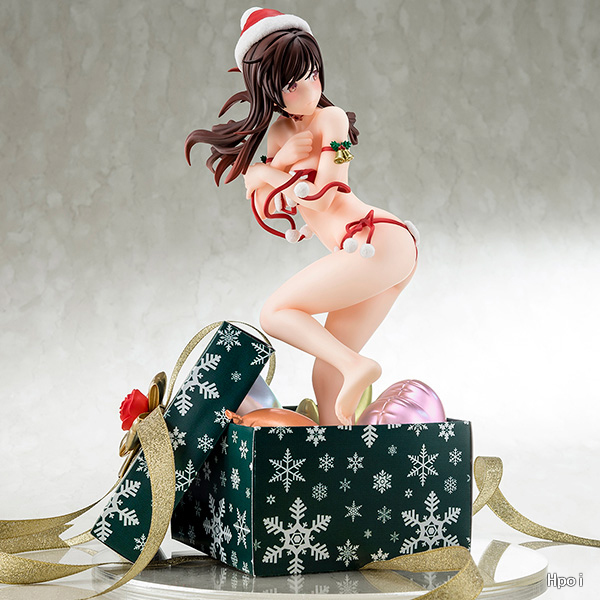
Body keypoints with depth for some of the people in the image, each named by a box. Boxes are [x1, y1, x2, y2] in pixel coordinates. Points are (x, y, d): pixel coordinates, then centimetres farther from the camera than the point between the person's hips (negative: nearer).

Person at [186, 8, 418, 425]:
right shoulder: (279, 130, 17)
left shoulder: (331, 118, -5)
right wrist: (280, 160, -4)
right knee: (326, 374, 5)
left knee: (275, 313, -5)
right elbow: (266, 207, 11)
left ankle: (355, 365, -19)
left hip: (378, 242, -8)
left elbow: (321, 198, -12)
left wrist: (266, 172, -1)